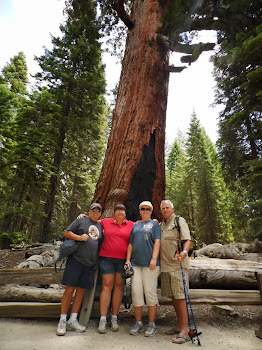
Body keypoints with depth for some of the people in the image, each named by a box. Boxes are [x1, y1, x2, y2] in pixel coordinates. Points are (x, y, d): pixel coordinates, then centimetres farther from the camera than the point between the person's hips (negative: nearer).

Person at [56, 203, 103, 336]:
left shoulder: (100, 226, 17)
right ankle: (62, 321, 12)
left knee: (81, 290, 9)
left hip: (90, 263, 5)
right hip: (76, 259, -4)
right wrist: (80, 237, -14)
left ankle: (73, 320, 20)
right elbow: (67, 233, 0)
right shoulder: (81, 220, 3)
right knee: (69, 289, -2)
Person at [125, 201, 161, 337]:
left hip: (150, 264, -4)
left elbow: (157, 242, -4)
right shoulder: (135, 226, 18)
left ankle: (151, 324, 17)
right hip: (135, 264, 4)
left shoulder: (155, 225, 6)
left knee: (150, 293, 2)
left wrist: (154, 258, -15)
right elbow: (130, 244, 18)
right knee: (136, 292, 5)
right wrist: (128, 260, 9)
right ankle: (138, 323, 21)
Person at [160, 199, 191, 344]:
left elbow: (187, 240, -13)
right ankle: (179, 325, 27)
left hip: (178, 264, -6)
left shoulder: (179, 221, -4)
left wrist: (184, 252, -30)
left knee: (180, 296, -5)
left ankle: (184, 331, 5)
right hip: (165, 264, 7)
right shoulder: (161, 224, 15)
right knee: (172, 295, 13)